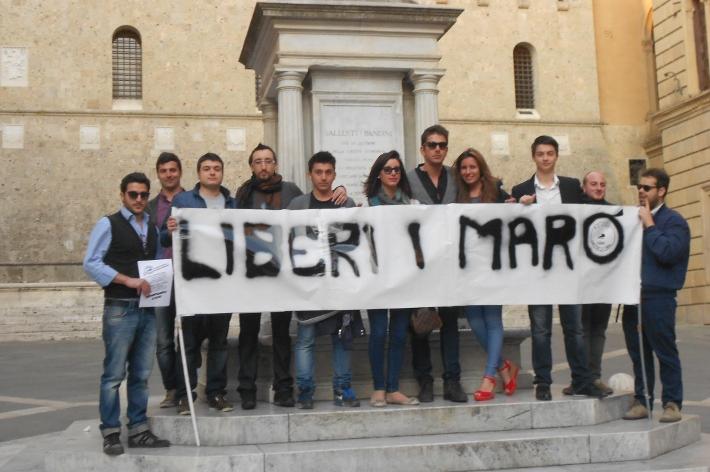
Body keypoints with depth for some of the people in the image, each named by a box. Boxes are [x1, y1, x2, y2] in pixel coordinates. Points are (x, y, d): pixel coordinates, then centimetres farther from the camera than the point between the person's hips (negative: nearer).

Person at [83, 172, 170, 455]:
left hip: (148, 309, 6)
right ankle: (110, 433, 7)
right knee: (114, 374, -2)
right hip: (119, 309, -6)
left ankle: (138, 431, 17)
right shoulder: (108, 224, -2)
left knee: (141, 374, 10)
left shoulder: (152, 229, 16)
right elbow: (91, 263, -10)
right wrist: (127, 280, -18)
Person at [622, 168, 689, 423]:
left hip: (658, 297, -6)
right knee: (638, 353, 10)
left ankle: (672, 403, 7)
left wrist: (649, 226, -12)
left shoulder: (673, 220, -3)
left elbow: (668, 253, -19)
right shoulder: (635, 218, 16)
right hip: (634, 296, 7)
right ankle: (641, 401, 18)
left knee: (665, 352, -1)